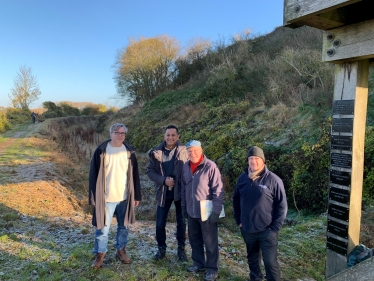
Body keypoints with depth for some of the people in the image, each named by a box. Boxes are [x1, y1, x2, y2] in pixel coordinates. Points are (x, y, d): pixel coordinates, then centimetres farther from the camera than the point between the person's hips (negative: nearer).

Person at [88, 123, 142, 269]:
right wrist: (93, 196, -6)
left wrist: (137, 196, 5)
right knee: (103, 228, 7)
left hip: (125, 197, 3)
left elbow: (135, 175, 5)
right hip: (106, 197, -3)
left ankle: (121, 250, 34)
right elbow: (93, 175, -4)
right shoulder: (101, 151, -6)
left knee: (124, 226, 15)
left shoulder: (129, 152, 2)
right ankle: (100, 254, 25)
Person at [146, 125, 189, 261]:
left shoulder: (183, 150, -9)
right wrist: (163, 180, -16)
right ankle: (161, 248, 30)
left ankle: (181, 249, 32)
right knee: (160, 223, 7)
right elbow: (150, 170, -2)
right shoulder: (156, 152, -5)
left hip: (180, 191, -1)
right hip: (163, 192, 1)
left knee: (181, 222, 13)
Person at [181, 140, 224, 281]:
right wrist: (184, 206, 13)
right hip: (191, 212, 6)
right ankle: (198, 263, 38)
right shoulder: (186, 166, 2)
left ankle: (212, 269, 26)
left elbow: (218, 191, -15)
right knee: (194, 240, 19)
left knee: (210, 242, 9)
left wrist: (216, 211, -16)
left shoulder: (211, 166, -17)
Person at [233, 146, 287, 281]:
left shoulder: (273, 180, -13)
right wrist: (239, 221, 7)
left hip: (267, 231, -4)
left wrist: (274, 228, -11)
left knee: (270, 262, 4)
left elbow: (282, 205, -9)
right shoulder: (242, 178, 0)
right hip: (247, 230, 4)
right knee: (252, 259, 22)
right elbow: (236, 200, 12)